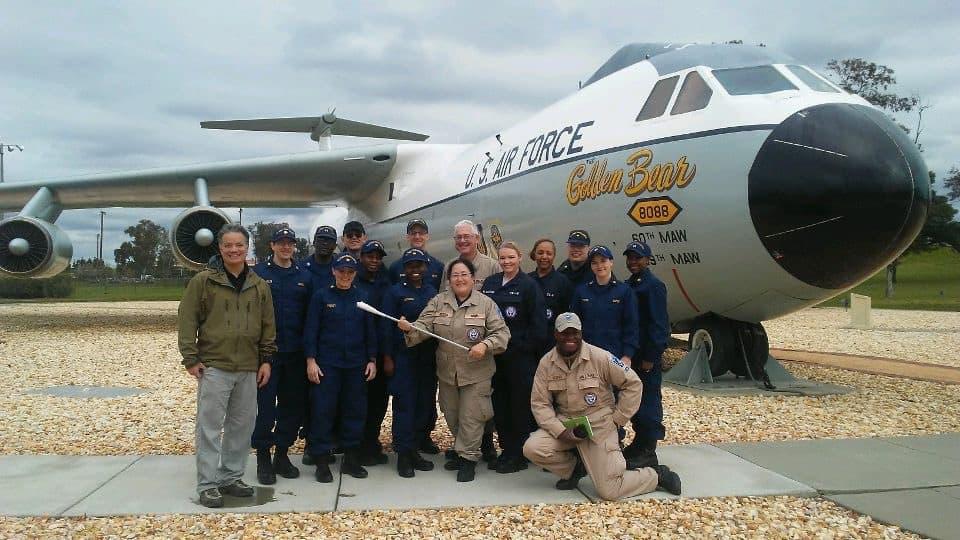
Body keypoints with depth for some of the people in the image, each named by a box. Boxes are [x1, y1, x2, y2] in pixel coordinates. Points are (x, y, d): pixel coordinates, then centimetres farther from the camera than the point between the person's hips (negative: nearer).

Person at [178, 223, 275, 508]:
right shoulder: (203, 281, -3)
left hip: (248, 369, 4)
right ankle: (207, 484, 7)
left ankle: (232, 477, 23)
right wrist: (191, 358, -8)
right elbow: (187, 321, -4)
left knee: (242, 426, 10)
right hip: (213, 367, -4)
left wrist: (266, 359, 8)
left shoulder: (259, 286, 8)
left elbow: (268, 326, 12)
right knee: (210, 426, -1)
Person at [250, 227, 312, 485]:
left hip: (296, 354, 4)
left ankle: (282, 454, 22)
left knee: (294, 405, 8)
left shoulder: (304, 276, 9)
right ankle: (263, 457, 12)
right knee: (266, 405, 0)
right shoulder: (258, 273, 0)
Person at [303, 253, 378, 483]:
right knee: (323, 410, -3)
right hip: (327, 364, -3)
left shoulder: (362, 298, 7)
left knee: (355, 410, 6)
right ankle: (321, 462, 7)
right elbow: (311, 330, -2)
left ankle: (351, 459, 19)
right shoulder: (321, 296, -1)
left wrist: (372, 360, 5)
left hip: (357, 365, 3)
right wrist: (311, 360, -9)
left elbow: (370, 332, 10)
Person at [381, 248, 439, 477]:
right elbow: (387, 327, -4)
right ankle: (403, 454, 5)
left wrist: (438, 355, 8)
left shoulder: (432, 292, 11)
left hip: (428, 358, 4)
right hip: (403, 357, -4)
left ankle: (415, 449, 19)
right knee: (404, 404, -3)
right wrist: (387, 357, -9)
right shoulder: (395, 292, -1)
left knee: (426, 404, 6)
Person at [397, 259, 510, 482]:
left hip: (476, 373, -3)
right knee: (451, 415, 15)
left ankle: (468, 458, 15)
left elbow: (501, 333, -6)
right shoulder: (438, 302, 2)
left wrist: (485, 345, -23)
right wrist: (409, 329, -27)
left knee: (471, 416, 0)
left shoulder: (486, 303, -5)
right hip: (447, 371, 4)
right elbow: (424, 326, -6)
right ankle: (462, 451, 34)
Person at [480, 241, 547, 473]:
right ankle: (506, 450, 23)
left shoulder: (529, 285, -5)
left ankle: (519, 455, 12)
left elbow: (538, 323, -8)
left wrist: (527, 347, -11)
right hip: (495, 354, 5)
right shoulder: (489, 284, 9)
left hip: (520, 356, -5)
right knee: (499, 403, 10)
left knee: (520, 404, 2)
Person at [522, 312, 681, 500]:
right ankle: (574, 469, 8)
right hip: (564, 423, 4)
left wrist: (617, 419, -5)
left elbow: (633, 384, -6)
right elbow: (539, 403, -4)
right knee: (532, 448, -23)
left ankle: (657, 474, 18)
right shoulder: (546, 363, -5)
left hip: (599, 425, -4)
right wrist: (560, 431, -17)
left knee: (609, 491, -11)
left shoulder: (600, 357, -13)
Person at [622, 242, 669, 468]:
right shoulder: (627, 286, 14)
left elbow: (658, 323, -15)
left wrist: (650, 357, -18)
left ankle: (648, 451, 4)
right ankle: (638, 443, 27)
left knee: (649, 402, -3)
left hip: (648, 356, -8)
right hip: (631, 354, 8)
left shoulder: (654, 285, -10)